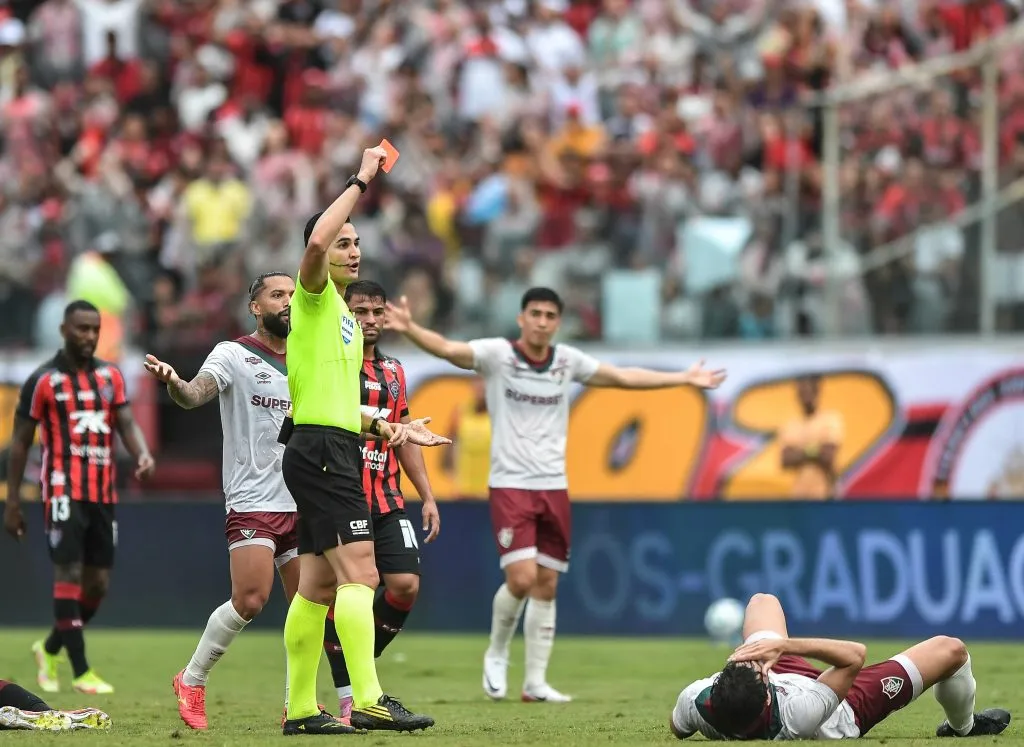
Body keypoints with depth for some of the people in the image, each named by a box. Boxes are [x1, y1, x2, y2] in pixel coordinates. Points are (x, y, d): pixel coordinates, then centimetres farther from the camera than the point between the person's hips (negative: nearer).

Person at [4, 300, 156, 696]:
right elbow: (20, 443, 1)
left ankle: (50, 649, 30)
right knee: (69, 574, -12)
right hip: (64, 492, -5)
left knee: (98, 583, 8)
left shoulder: (111, 376, 11)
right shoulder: (43, 380, -3)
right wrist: (12, 501, -1)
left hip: (104, 494, 5)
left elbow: (126, 423, 4)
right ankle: (81, 672, -11)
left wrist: (142, 454, -19)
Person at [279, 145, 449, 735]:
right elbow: (316, 243, -27)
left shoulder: (345, 319, 24)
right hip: (319, 449, -10)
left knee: (318, 587, 9)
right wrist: (362, 183, -20)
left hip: (338, 451, 10)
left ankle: (301, 708, 11)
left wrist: (390, 429, 17)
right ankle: (369, 701, -24)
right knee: (359, 573, -17)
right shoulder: (314, 298, -4)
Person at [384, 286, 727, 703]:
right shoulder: (497, 354, -7)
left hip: (554, 487, 5)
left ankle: (535, 683, 12)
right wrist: (410, 329, -42)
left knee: (546, 586, 5)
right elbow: (448, 349, -23)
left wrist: (685, 378, 21)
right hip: (510, 485, -4)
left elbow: (624, 377, 18)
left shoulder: (568, 361, 6)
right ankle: (497, 653, 10)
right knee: (522, 578, -16)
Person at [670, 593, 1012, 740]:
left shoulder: (694, 702, -42)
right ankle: (963, 726, 37)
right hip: (844, 715, -4)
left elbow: (677, 730, -15)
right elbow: (855, 655, -43)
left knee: (763, 600, 27)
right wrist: (785, 645, -49)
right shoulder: (797, 715, -52)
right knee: (950, 650, 0)